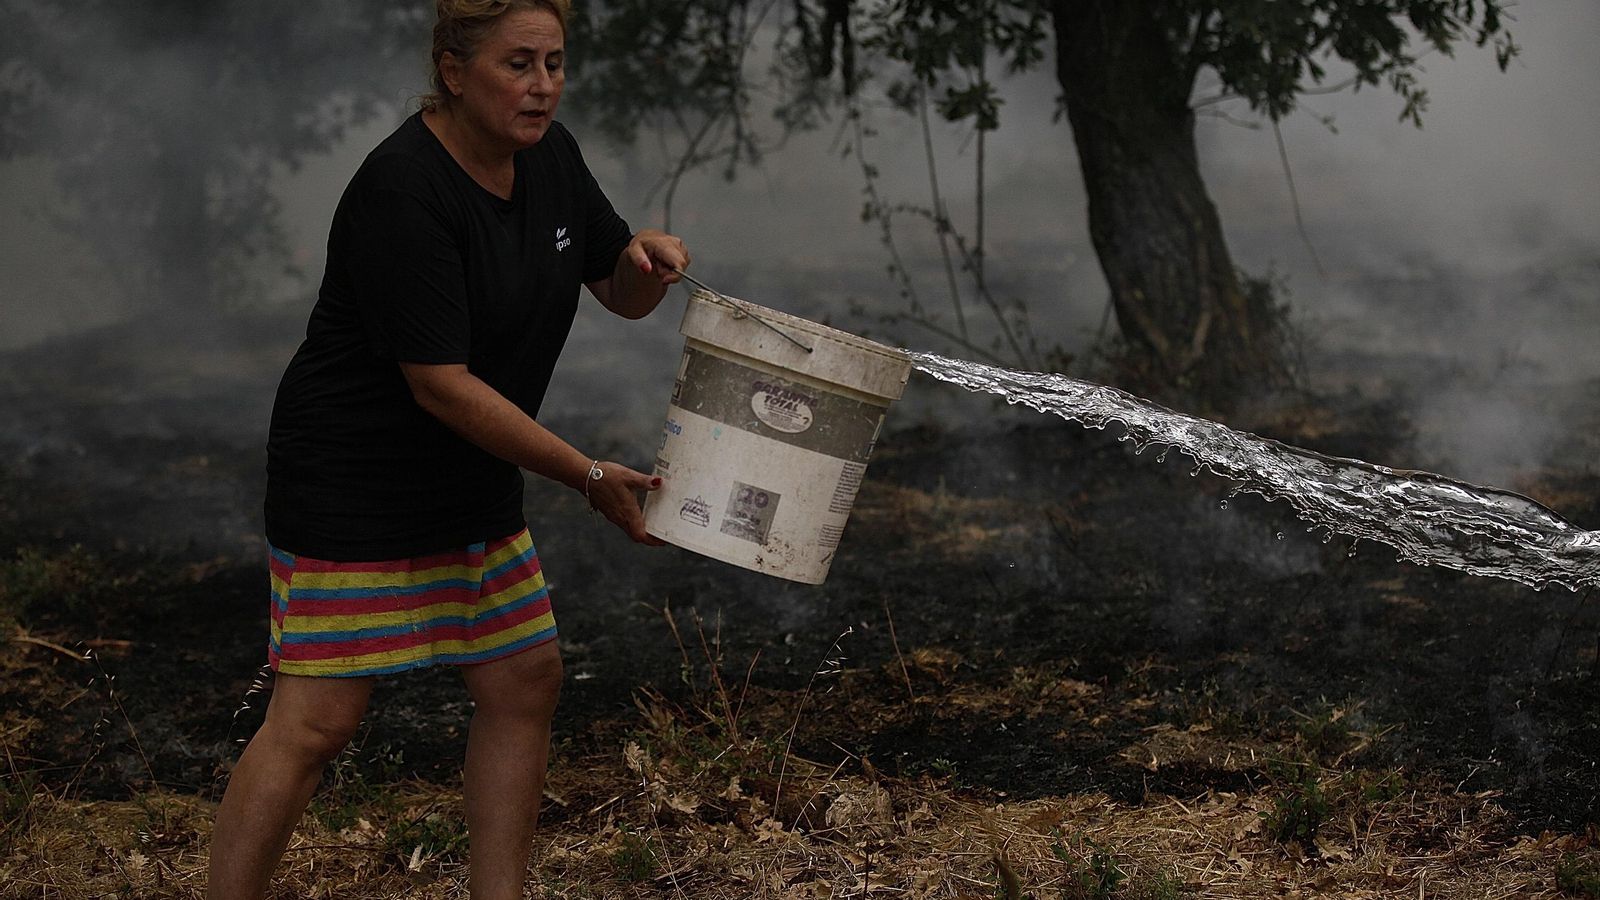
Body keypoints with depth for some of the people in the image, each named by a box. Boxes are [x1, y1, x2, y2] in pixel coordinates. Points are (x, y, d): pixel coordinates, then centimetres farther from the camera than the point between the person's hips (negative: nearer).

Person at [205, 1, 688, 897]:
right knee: (319, 717, -10)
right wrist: (589, 475, -22)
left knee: (525, 682, 9)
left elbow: (624, 295, 14)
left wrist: (647, 259, -11)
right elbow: (441, 384, -24)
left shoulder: (550, 154, 2)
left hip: (473, 486, 9)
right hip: (354, 482, -9)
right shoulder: (402, 191, -23)